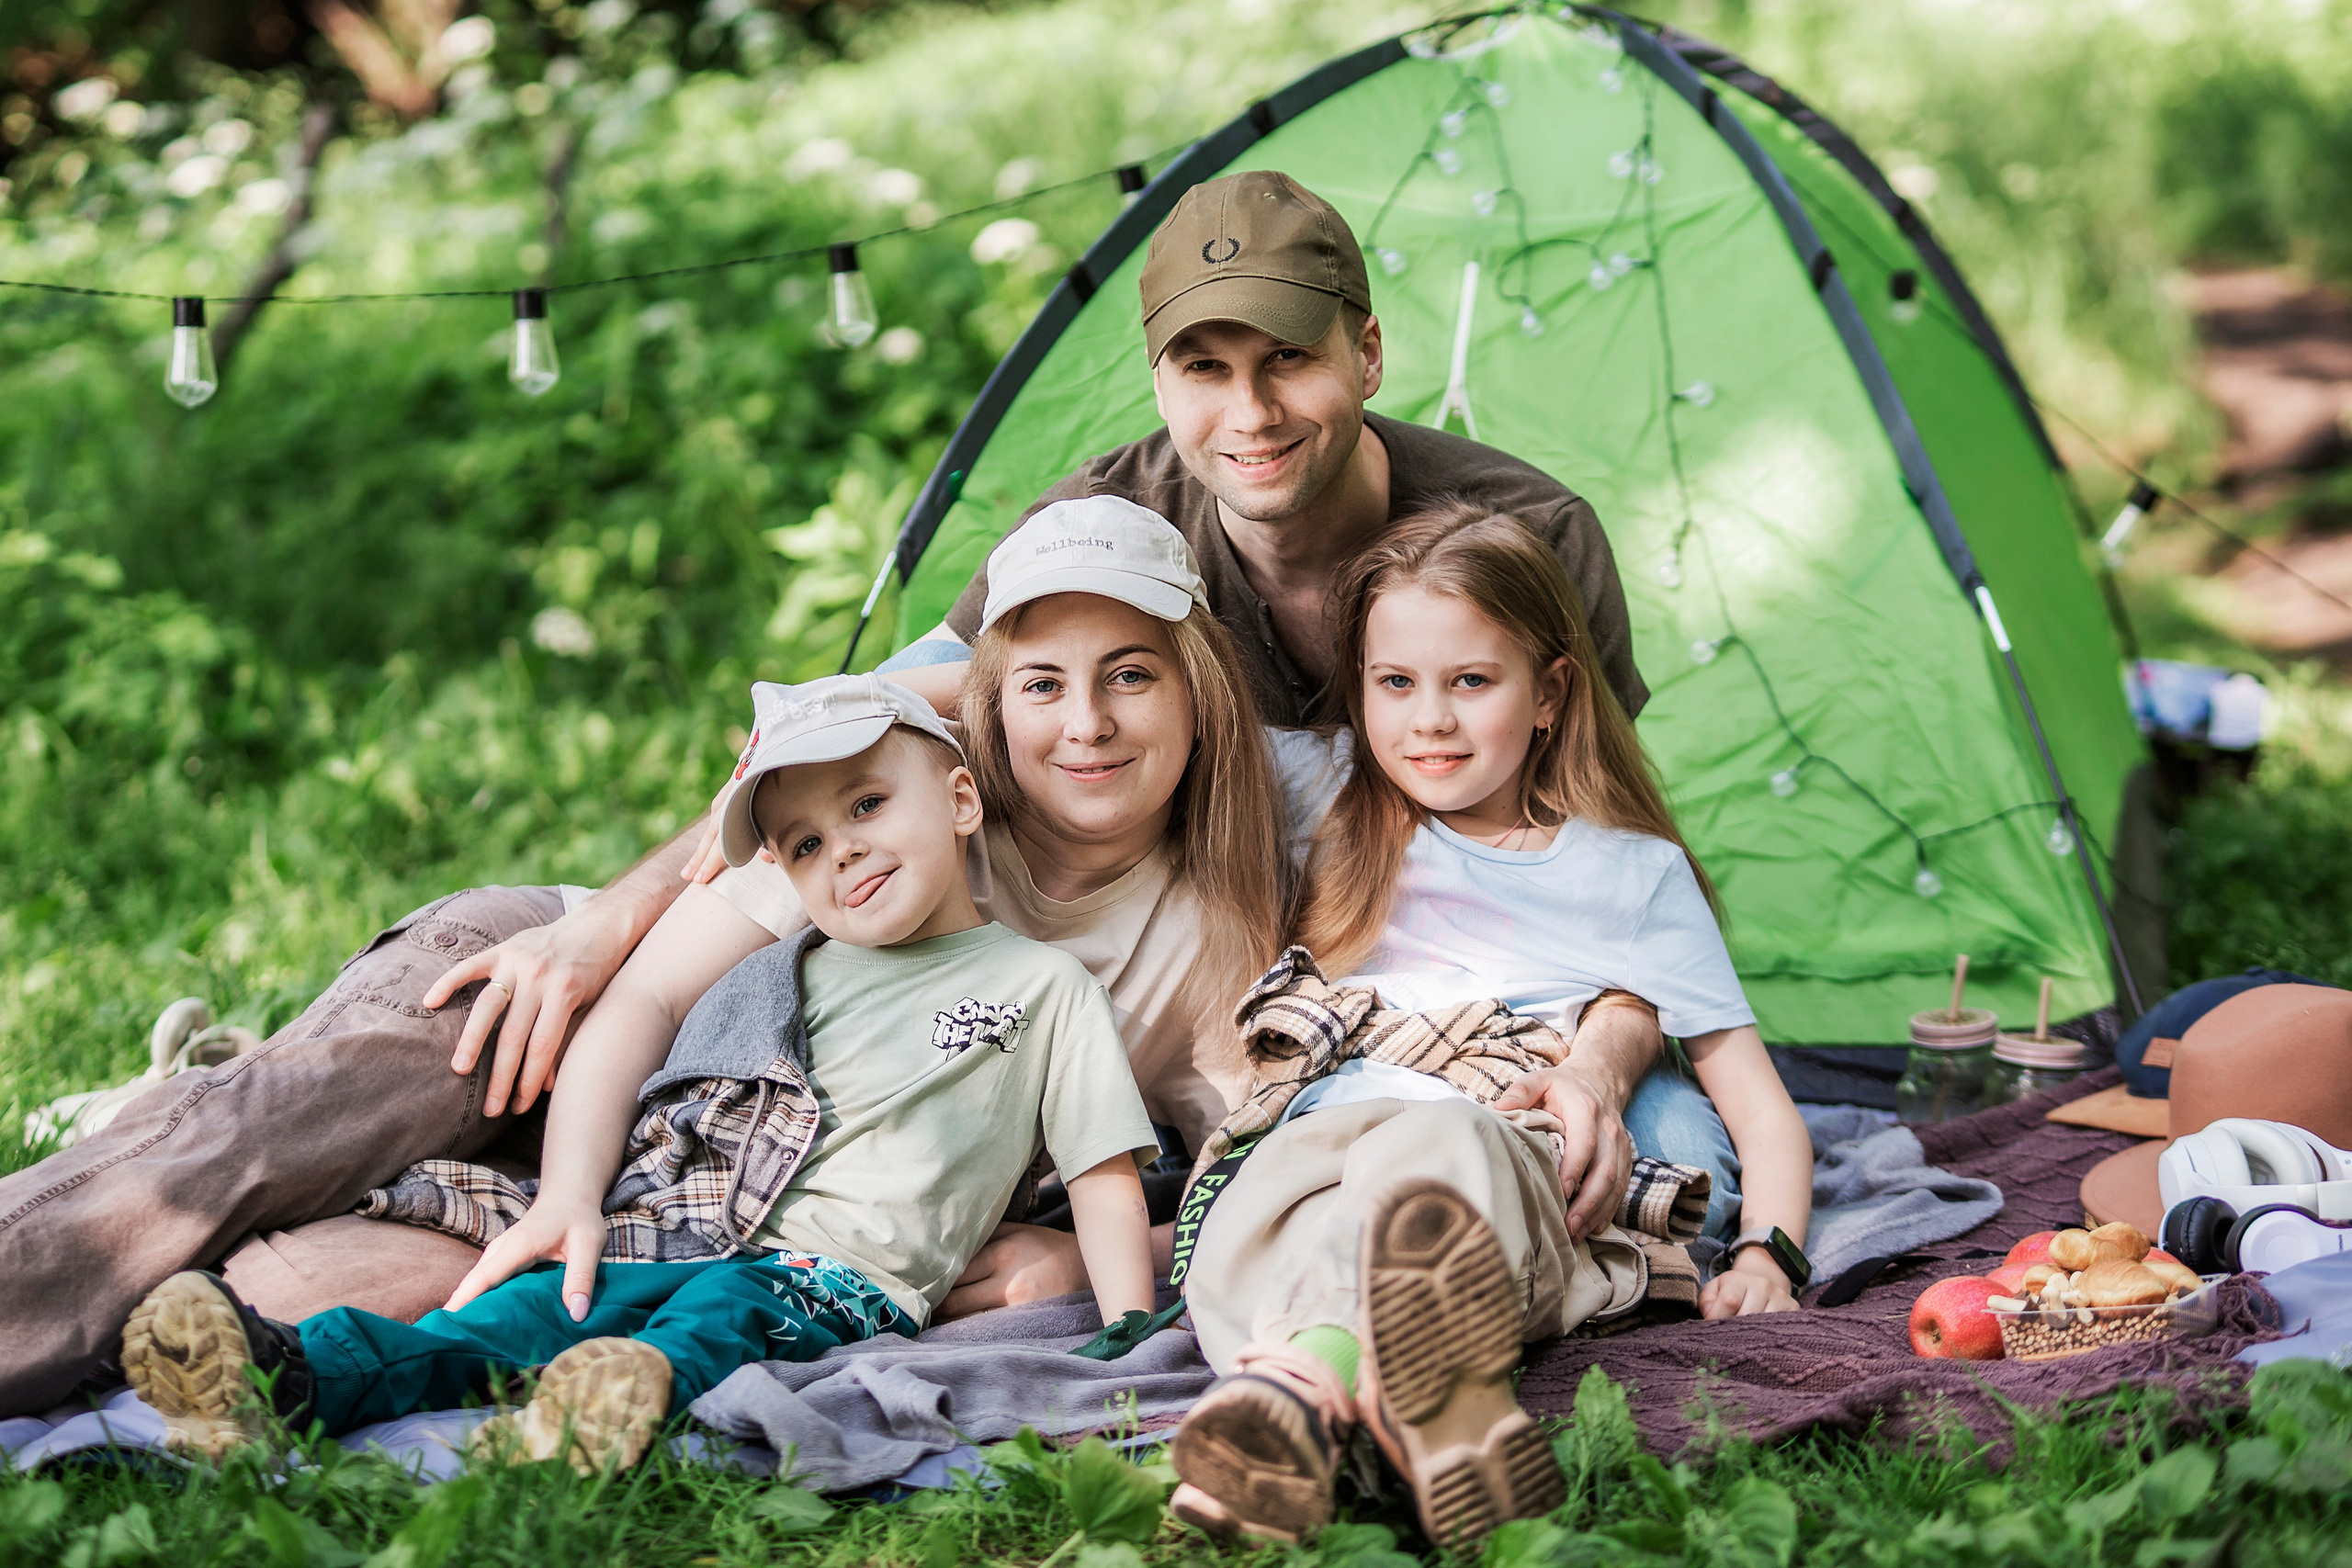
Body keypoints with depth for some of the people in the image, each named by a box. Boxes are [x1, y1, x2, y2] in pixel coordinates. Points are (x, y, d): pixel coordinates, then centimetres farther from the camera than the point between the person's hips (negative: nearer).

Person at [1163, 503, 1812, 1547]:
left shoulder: (1637, 873, 20)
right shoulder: (1332, 800, 25)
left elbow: (1761, 1110, 19)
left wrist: (1764, 1253, 3)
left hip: (1520, 1160, -2)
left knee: (1436, 1146, -40)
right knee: (1273, 1186, -36)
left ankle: (1305, 1372, -70)